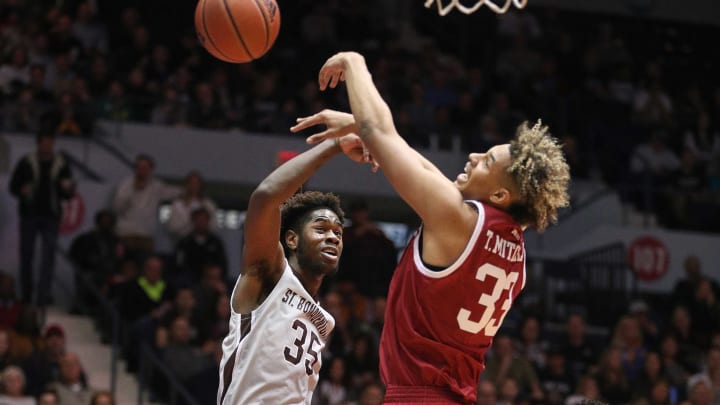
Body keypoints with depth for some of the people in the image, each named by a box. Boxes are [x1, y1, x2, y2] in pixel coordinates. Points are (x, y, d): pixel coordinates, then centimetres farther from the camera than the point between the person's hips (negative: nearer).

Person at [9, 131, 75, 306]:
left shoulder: (61, 165, 4)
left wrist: (69, 188, -15)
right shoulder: (26, 163, 1)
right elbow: (13, 186, 4)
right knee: (26, 254, 5)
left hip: (51, 217, 0)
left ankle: (43, 295, -11)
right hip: (29, 214, 0)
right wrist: (22, 191, -17)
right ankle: (26, 294, 17)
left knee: (48, 256, -9)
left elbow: (67, 195, 9)